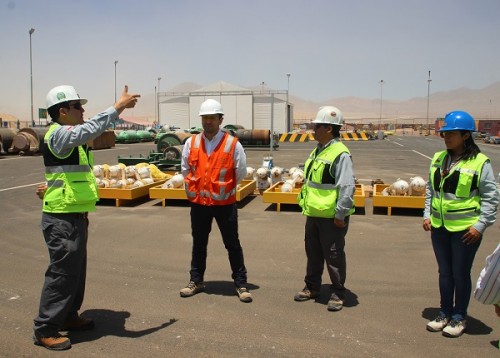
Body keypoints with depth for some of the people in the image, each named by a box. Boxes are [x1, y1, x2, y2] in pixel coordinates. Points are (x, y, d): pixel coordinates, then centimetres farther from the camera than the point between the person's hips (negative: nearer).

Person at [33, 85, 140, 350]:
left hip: (75, 216, 10)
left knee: (76, 271, 18)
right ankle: (45, 330, 10)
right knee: (61, 273, -3)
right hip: (62, 219, -10)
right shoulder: (58, 134, -17)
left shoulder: (70, 137, 15)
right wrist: (118, 107, -32)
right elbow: (91, 128, -34)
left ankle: (68, 316, 33)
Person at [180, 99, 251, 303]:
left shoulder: (232, 144, -8)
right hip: (198, 202, 3)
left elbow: (241, 173, 1)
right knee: (199, 244, 16)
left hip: (224, 203, -3)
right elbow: (185, 170, 13)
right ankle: (196, 281, 30)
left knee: (232, 244, 6)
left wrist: (223, 188, 8)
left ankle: (241, 284, 16)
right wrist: (194, 189, 12)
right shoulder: (191, 143, 2)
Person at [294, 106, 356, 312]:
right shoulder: (317, 151, 12)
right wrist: (307, 206, 20)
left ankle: (337, 294, 20)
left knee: (334, 256, 5)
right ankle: (312, 287, 35)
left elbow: (347, 187, -22)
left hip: (331, 217, -9)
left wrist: (341, 215, -21)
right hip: (313, 215, 9)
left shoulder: (340, 154, -19)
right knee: (313, 254, 19)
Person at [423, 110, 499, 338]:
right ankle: (445, 313, 31)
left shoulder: (480, 162, -11)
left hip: (465, 229, -5)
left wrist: (480, 225, -12)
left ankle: (459, 318, 25)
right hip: (439, 226, 5)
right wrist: (427, 215, 6)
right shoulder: (438, 159, 6)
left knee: (460, 274, 7)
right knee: (444, 272, 16)